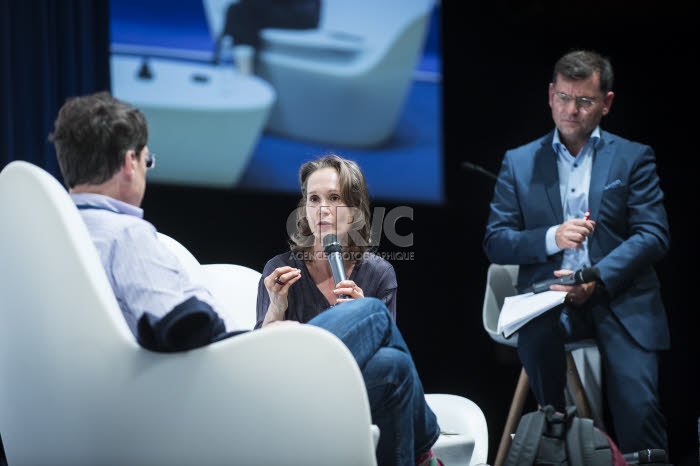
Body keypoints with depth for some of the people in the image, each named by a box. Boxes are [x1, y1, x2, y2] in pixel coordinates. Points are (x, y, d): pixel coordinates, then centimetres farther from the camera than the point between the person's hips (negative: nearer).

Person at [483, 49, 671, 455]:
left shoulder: (634, 158, 10)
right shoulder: (519, 163, 14)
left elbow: (654, 235, 0)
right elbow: (495, 242, 9)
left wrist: (597, 279, -15)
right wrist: (552, 238, -11)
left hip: (619, 298, -1)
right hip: (550, 300, 1)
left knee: (638, 404, -23)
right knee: (535, 336, -33)